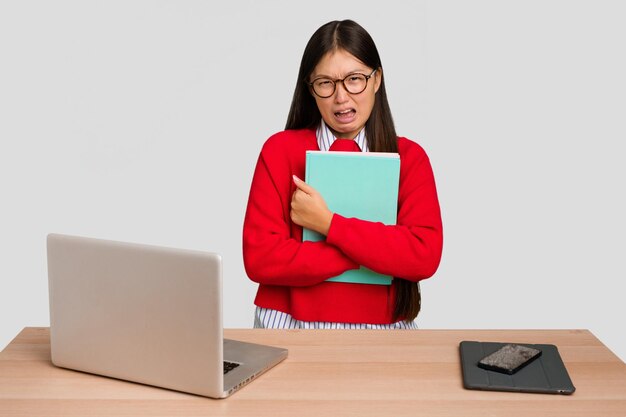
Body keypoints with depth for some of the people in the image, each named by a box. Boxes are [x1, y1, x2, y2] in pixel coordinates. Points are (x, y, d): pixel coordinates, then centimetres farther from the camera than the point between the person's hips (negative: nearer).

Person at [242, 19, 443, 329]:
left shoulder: (409, 157, 5)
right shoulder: (280, 150, 2)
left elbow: (425, 256, -9)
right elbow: (260, 259, -8)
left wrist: (328, 224, -12)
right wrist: (374, 250, -9)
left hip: (384, 329, 1)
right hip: (292, 325, -1)